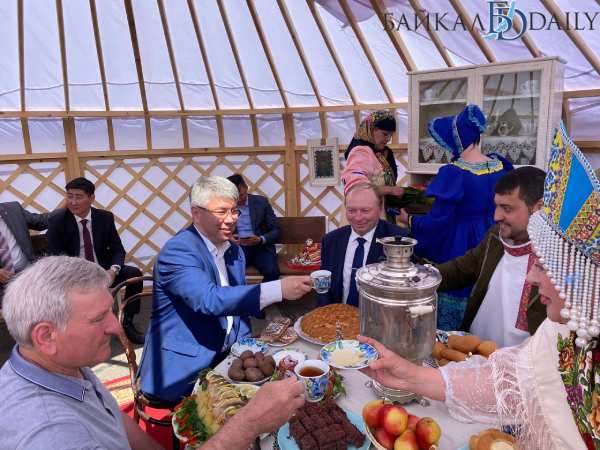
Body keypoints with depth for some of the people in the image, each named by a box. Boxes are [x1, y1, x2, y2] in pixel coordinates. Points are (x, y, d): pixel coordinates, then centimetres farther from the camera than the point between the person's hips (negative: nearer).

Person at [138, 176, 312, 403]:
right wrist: (279, 289, -35)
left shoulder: (235, 251, 7)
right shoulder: (177, 250, -17)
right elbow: (209, 300, -31)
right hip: (183, 371, -7)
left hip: (224, 359, 7)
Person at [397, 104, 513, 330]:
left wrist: (409, 220, -3)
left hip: (459, 249, -6)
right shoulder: (501, 165, -3)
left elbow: (436, 222, -20)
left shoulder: (453, 174, -22)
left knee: (450, 326, 12)